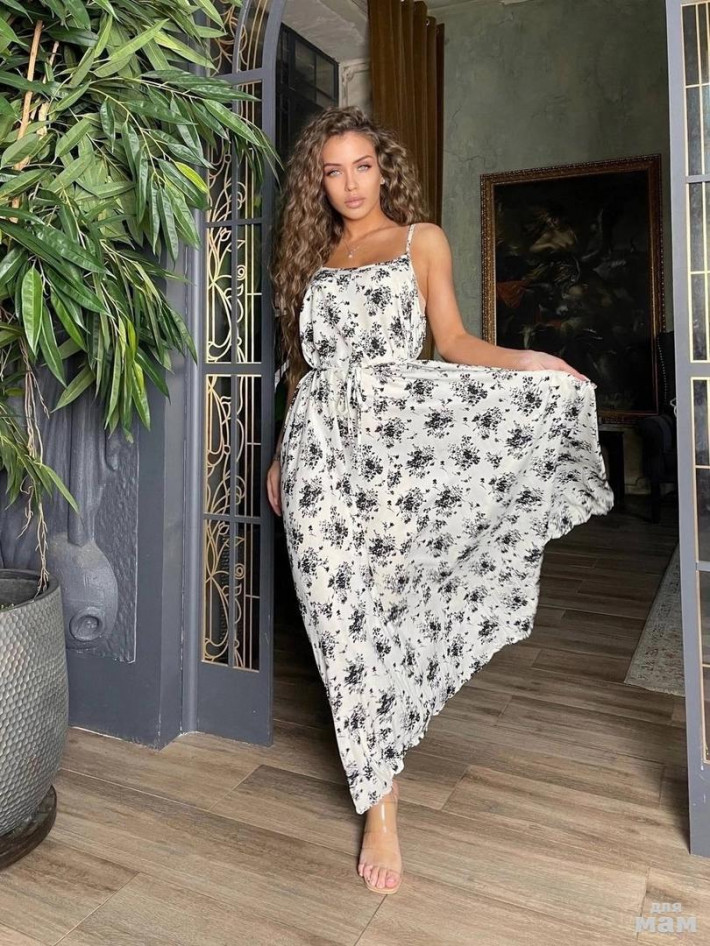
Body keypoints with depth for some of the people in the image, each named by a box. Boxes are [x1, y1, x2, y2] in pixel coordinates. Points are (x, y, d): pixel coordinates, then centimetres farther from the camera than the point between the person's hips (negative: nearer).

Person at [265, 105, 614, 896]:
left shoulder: (420, 240, 11)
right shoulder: (313, 257, 19)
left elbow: (452, 341, 5)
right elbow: (304, 364, 18)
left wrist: (526, 362, -10)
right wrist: (282, 453, 15)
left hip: (392, 435, -3)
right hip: (319, 443, 3)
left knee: (379, 601, -1)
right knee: (341, 610, -1)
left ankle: (379, 802, 18)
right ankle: (378, 799, 14)